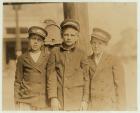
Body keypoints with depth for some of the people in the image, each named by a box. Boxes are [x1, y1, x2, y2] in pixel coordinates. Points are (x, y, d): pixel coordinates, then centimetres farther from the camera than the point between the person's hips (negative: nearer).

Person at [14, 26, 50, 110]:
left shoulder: (48, 57, 5)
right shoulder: (22, 59, 6)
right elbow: (18, 81, 10)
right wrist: (17, 102, 5)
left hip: (44, 101, 0)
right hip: (26, 101, 0)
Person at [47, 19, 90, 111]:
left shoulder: (81, 54, 5)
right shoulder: (55, 52, 4)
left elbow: (86, 78, 6)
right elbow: (51, 76, 1)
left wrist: (85, 100, 0)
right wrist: (53, 98, -6)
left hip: (77, 100, 0)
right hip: (60, 99, 0)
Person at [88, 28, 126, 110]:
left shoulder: (115, 60, -6)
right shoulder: (87, 61, 6)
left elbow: (120, 86, -6)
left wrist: (120, 109, -8)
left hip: (109, 106, -4)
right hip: (91, 106, 4)